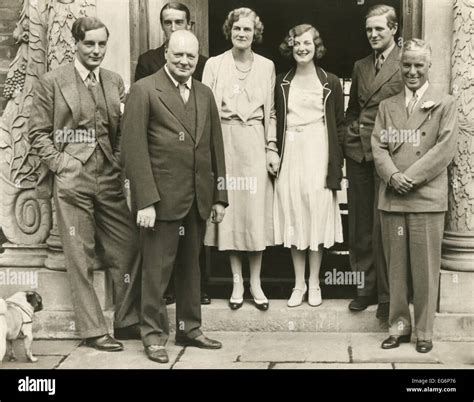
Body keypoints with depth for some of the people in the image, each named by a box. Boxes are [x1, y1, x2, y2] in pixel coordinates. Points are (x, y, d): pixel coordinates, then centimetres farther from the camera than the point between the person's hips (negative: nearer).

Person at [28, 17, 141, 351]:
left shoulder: (115, 82, 12)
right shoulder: (52, 82, 0)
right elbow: (38, 132, 0)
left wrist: (119, 161, -2)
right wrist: (61, 164, -9)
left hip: (110, 180, 4)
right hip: (72, 182, -4)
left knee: (129, 248, 5)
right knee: (81, 258, 2)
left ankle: (127, 322, 19)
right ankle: (93, 330, 11)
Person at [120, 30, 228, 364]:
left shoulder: (205, 94, 13)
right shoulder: (144, 90, -5)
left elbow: (216, 147, 14)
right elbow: (134, 148, -10)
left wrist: (219, 196, 10)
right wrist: (145, 200, -16)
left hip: (198, 198, 5)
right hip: (162, 197, -5)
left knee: (191, 267, 14)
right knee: (157, 268, 2)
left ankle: (190, 329, 26)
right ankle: (154, 335, 15)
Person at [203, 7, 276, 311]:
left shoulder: (267, 66, 9)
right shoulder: (214, 64, 4)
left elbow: (271, 111, 10)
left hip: (255, 144, 1)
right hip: (225, 142, 0)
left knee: (257, 210, 0)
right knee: (230, 209, 2)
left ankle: (256, 282, 11)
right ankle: (237, 282, 13)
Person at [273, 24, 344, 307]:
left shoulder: (331, 83, 4)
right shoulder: (282, 83, 10)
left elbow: (339, 125, 3)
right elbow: (276, 122, 11)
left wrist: (336, 164, -4)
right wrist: (274, 154, 1)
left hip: (318, 155, -2)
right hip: (290, 155, 2)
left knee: (317, 216, 0)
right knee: (293, 218, 4)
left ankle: (314, 283, 13)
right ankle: (299, 284, 15)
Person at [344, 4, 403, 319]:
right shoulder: (360, 66, 17)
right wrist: (350, 136, 12)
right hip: (358, 152, 6)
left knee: (382, 228, -4)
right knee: (360, 227, 9)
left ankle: (387, 295, 8)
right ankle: (365, 287, 21)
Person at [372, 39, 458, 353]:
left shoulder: (445, 105, 5)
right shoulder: (388, 106, 15)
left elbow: (445, 148, -5)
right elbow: (378, 146, 7)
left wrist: (410, 178, -12)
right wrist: (392, 175, -11)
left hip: (427, 198, -3)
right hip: (392, 197, 3)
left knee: (425, 268, 0)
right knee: (396, 266, 7)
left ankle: (424, 332, 11)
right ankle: (399, 326, 18)